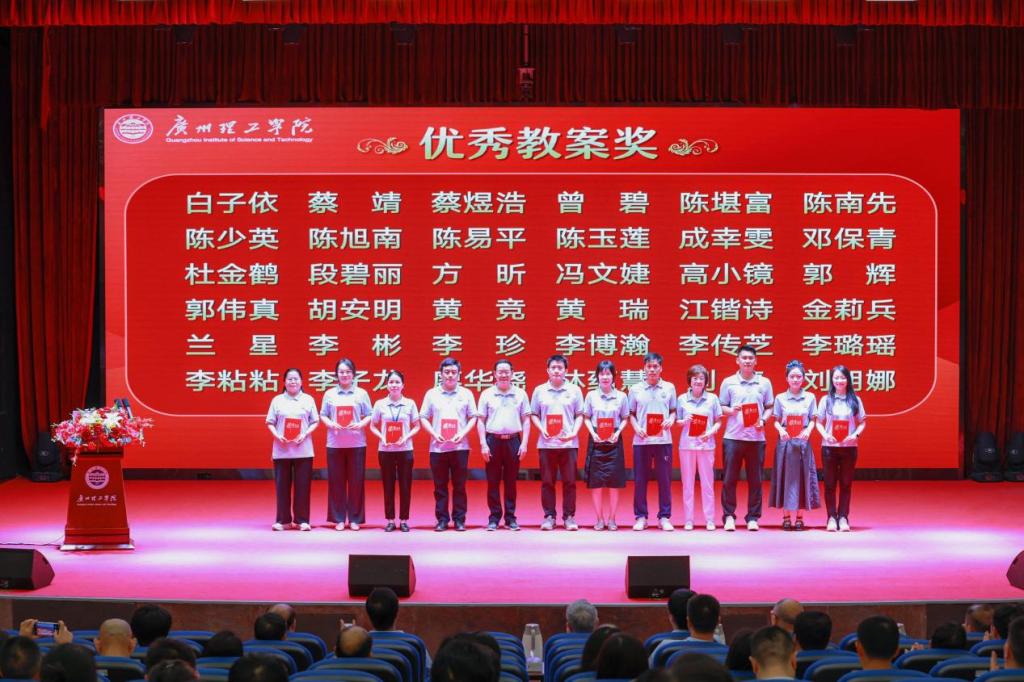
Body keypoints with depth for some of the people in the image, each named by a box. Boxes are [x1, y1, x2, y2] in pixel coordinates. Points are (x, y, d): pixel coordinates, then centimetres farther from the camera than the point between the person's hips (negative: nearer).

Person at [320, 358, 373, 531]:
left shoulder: (361, 393, 4)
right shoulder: (330, 394, 7)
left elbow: (369, 415, 5)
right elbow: (323, 415, 8)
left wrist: (360, 424, -13)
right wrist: (330, 424, -11)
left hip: (356, 443, -1)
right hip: (335, 443, 1)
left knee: (356, 481, 1)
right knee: (336, 481, 1)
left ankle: (355, 519, 9)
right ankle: (339, 519, 8)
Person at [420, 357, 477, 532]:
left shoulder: (466, 394, 6)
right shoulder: (432, 394, 7)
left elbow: (473, 417, 7)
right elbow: (423, 418, 7)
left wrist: (463, 433, -8)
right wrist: (434, 433, -8)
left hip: (460, 446, 0)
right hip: (438, 447, 0)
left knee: (459, 485, 1)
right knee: (440, 486, 3)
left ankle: (459, 519, 7)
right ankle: (442, 519, 9)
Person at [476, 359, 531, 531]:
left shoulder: (520, 394, 7)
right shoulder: (487, 394, 5)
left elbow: (526, 420, 8)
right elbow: (481, 421, 6)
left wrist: (524, 443, -1)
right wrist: (483, 444, -3)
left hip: (513, 440, 0)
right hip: (493, 440, 0)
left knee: (511, 481, 3)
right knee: (493, 481, 1)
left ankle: (511, 518, 8)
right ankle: (494, 518, 6)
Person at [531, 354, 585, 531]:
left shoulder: (574, 390, 5)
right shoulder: (539, 391, 6)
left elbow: (580, 415, 6)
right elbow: (534, 414, 8)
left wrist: (574, 432, -8)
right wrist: (541, 429, -8)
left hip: (568, 443, 0)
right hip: (546, 443, 1)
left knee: (569, 481, 1)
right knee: (547, 481, 3)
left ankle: (569, 517, 8)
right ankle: (549, 516, 10)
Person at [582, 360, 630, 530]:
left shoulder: (621, 396, 2)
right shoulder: (591, 396, 3)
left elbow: (625, 419, 7)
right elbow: (586, 418, 6)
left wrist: (618, 432, -9)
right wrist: (593, 433, -9)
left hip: (614, 440, 0)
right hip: (596, 440, 0)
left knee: (614, 482, 0)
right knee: (596, 482, 0)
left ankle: (612, 519, 9)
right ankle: (599, 519, 8)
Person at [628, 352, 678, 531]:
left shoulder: (669, 388, 6)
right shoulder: (635, 389, 5)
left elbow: (674, 410, 12)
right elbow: (631, 413, 10)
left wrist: (671, 420, -8)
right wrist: (636, 427, -7)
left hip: (663, 440, 0)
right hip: (641, 440, 0)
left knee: (664, 479, 1)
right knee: (640, 479, 2)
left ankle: (664, 517, 9)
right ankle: (640, 517, 11)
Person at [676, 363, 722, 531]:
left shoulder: (712, 398, 3)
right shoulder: (682, 399, 5)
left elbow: (718, 421, 6)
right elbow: (676, 421, 8)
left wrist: (711, 432, -11)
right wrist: (684, 421, -13)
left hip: (706, 445, -1)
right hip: (687, 444, 1)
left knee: (708, 483, 1)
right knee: (687, 484, 3)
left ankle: (709, 520, 6)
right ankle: (688, 520, 8)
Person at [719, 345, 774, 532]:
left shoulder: (764, 383, 9)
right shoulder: (728, 382, 5)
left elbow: (769, 407, 12)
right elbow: (721, 407, 7)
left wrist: (763, 420, -6)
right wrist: (731, 411, -13)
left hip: (756, 437, 1)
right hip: (733, 437, -1)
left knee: (755, 480, 3)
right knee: (729, 479, -1)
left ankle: (753, 518, 10)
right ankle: (729, 516, 7)